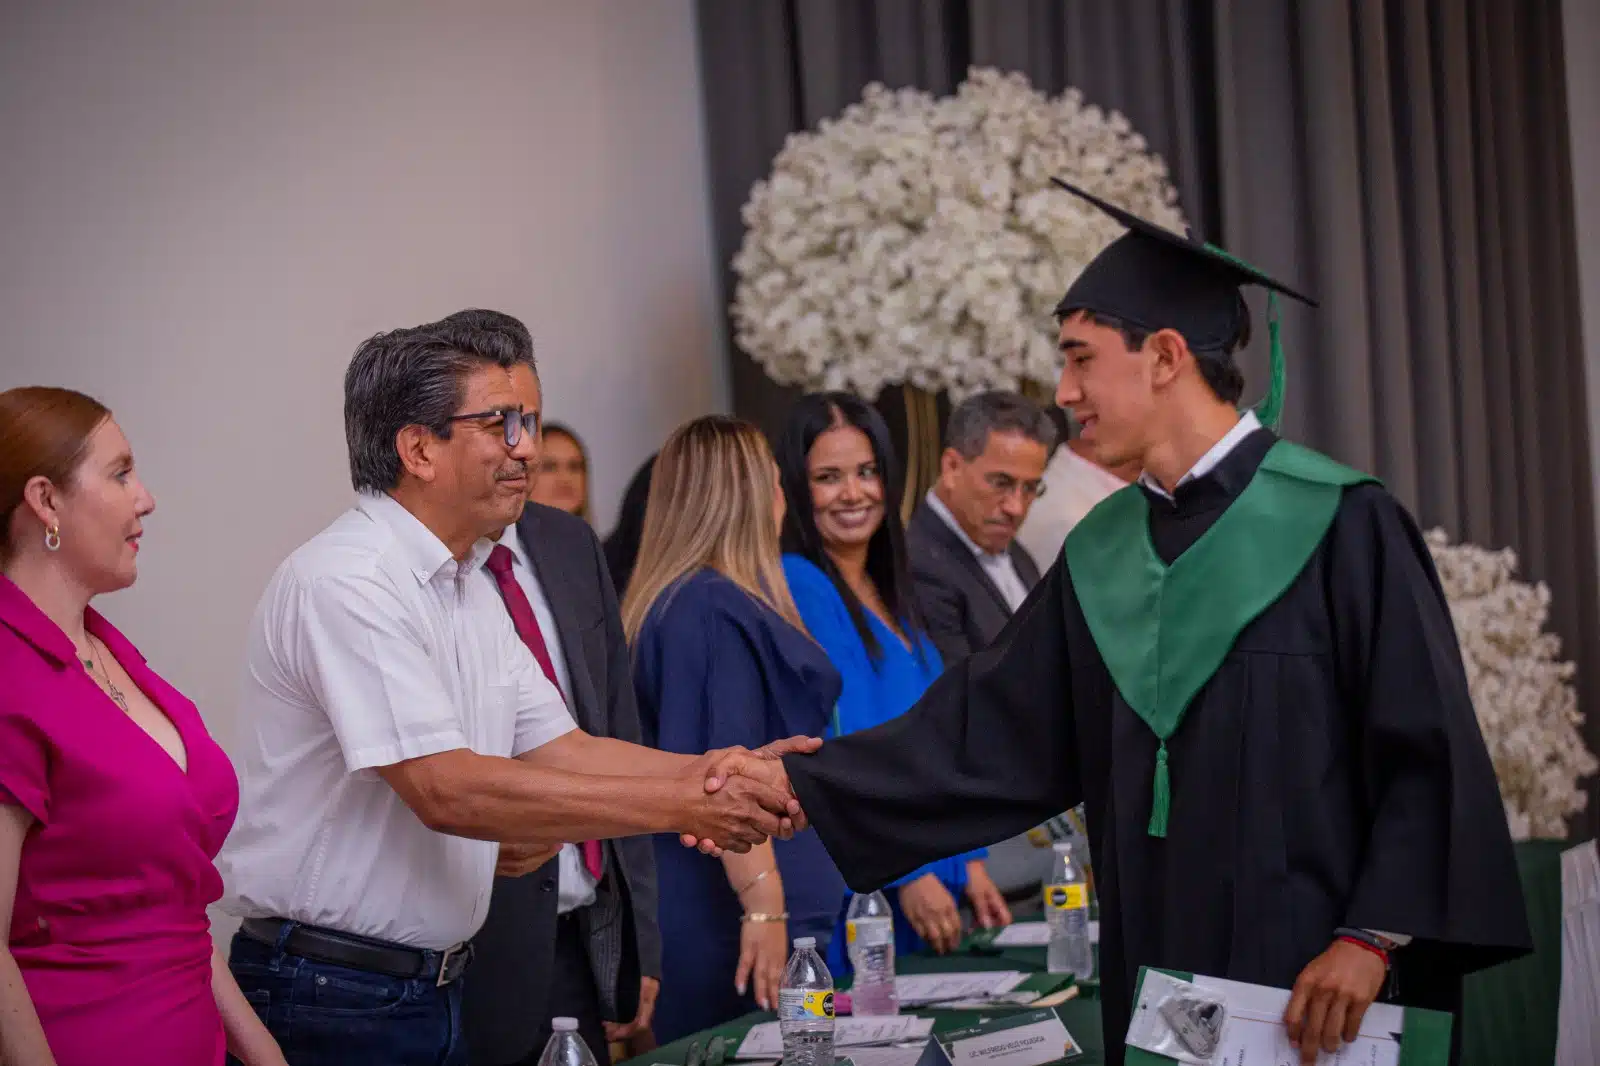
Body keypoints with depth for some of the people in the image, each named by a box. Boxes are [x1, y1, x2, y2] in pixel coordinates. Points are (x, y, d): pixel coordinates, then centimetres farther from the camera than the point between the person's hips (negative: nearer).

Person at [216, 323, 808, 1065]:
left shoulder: (470, 584, 12)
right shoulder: (344, 584, -18)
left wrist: (707, 772, -6)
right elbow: (446, 789, -25)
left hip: (434, 991, 9)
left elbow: (559, 751, 12)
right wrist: (679, 806, -25)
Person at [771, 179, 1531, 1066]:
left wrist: (1373, 937, -18)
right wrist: (797, 789, 2)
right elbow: (984, 731, 9)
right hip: (1161, 986, 6)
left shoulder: (1339, 525, -9)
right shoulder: (1101, 555, 9)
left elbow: (1428, 751, -11)